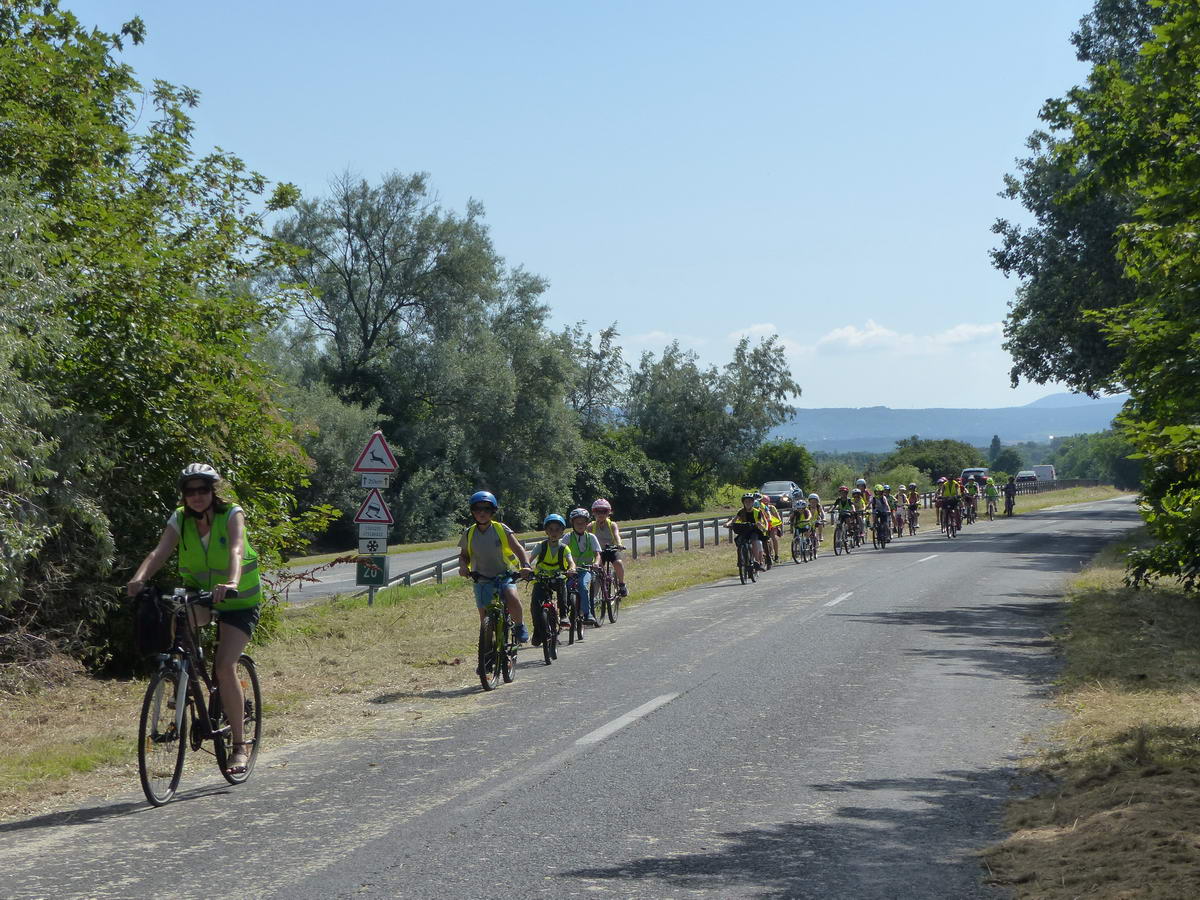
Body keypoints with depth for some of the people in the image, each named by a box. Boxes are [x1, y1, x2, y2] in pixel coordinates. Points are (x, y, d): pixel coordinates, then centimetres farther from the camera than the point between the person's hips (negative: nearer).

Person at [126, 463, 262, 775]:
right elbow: (159, 552, -22)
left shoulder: (232, 514, -15)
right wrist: (139, 579, -42)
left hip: (239, 600, -3)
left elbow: (235, 550, -33)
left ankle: (240, 745, -7)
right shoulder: (180, 520, -6)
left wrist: (231, 583, -54)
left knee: (224, 665, -19)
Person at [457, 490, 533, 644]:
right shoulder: (469, 534, 0)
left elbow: (518, 548, -9)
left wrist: (526, 565, -27)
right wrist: (463, 567, -12)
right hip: (481, 579, 2)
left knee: (512, 598, -31)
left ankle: (520, 627, -6)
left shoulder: (501, 529, -6)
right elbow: (464, 556, 11)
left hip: (504, 575, -2)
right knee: (485, 619, -3)